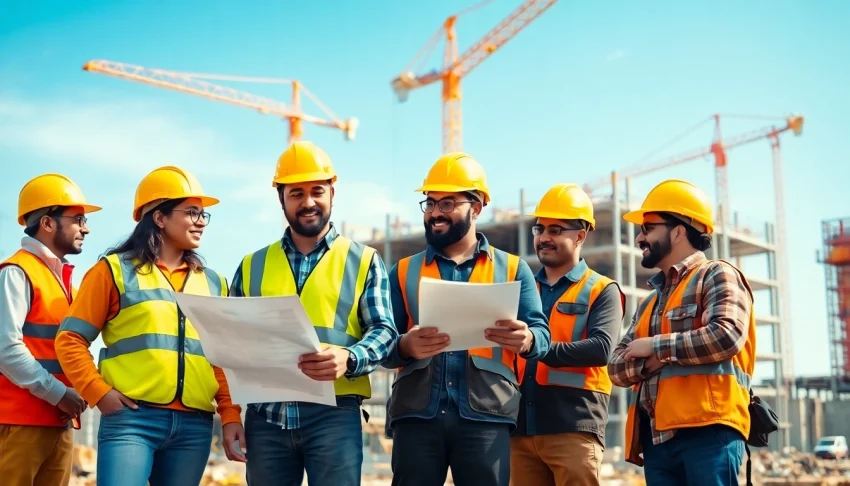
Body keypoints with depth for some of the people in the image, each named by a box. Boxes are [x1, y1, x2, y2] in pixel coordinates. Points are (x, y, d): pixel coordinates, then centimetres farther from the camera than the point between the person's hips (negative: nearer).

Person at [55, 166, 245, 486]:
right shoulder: (116, 270, 5)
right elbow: (71, 339, 3)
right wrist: (99, 392, -9)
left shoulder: (212, 282, 17)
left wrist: (230, 415, 5)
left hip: (195, 426, 4)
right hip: (132, 418, -4)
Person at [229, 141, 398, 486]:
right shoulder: (252, 265, 15)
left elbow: (383, 330, -1)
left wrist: (349, 358, -21)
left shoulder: (364, 261, 8)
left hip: (334, 413, -2)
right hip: (266, 415, 2)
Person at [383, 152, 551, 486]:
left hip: (486, 415, -1)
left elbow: (541, 334, 5)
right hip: (416, 413, 1)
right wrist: (405, 346, -16)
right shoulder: (404, 271, 15)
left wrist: (526, 340, -20)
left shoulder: (512, 269, 13)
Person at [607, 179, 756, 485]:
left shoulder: (717, 276, 3)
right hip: (657, 438, 7)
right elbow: (617, 367, 17)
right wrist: (649, 362, -5)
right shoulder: (648, 303, 25)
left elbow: (726, 336, -15)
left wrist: (656, 346, -4)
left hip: (708, 430, -7)